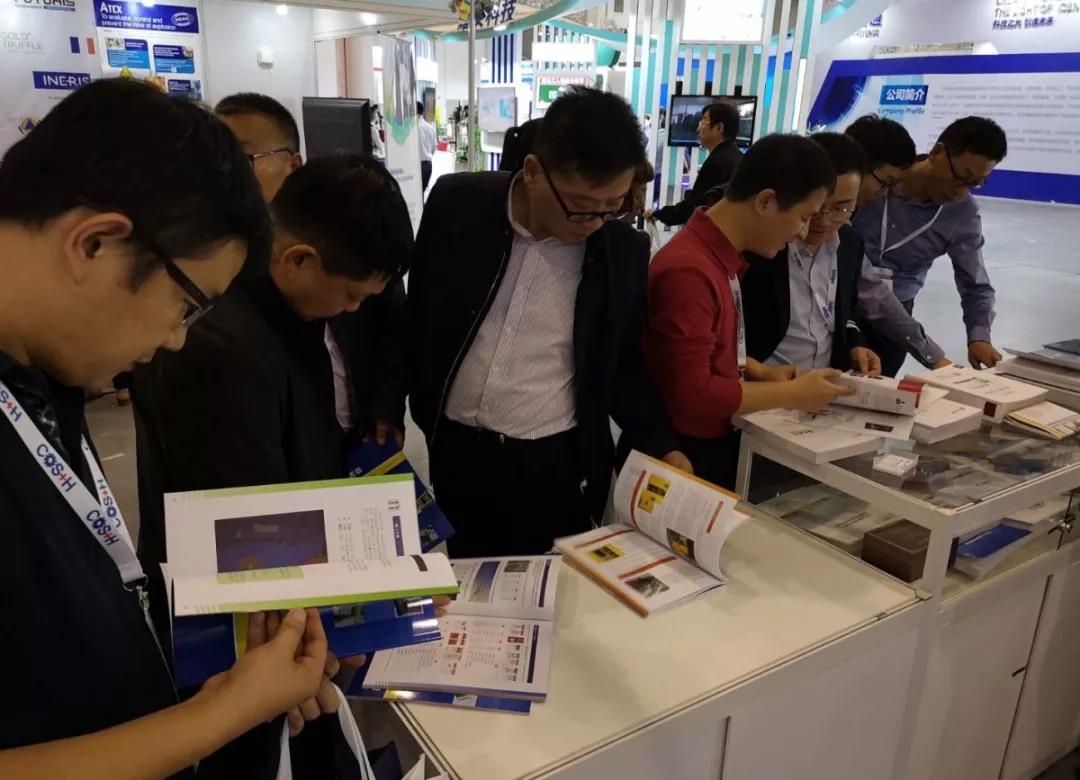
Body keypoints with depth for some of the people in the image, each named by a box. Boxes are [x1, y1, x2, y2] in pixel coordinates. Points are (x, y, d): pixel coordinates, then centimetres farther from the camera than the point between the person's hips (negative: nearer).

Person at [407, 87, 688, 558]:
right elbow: (417, 318, 4)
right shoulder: (457, 205, -8)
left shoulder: (625, 249, -7)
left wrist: (663, 448, -7)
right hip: (454, 453, 1)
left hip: (556, 467, 0)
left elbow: (623, 364, 4)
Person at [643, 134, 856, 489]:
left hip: (718, 442, 9)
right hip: (687, 456, -9)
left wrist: (760, 371, 3)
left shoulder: (718, 257, 3)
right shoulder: (689, 270, -27)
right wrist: (792, 394, -17)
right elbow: (693, 394, -27)